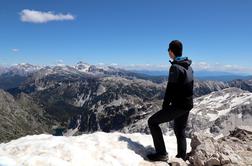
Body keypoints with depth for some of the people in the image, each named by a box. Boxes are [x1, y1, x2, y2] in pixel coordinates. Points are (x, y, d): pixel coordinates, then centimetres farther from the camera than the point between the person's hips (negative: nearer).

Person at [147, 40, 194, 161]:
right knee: (180, 131, 21)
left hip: (178, 105, -9)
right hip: (188, 104, 9)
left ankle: (162, 153, 2)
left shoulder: (175, 67, -17)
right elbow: (188, 87, 14)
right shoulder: (188, 66, 10)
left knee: (152, 122, -1)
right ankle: (181, 157, 31)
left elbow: (170, 89, -18)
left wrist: (164, 106, -8)